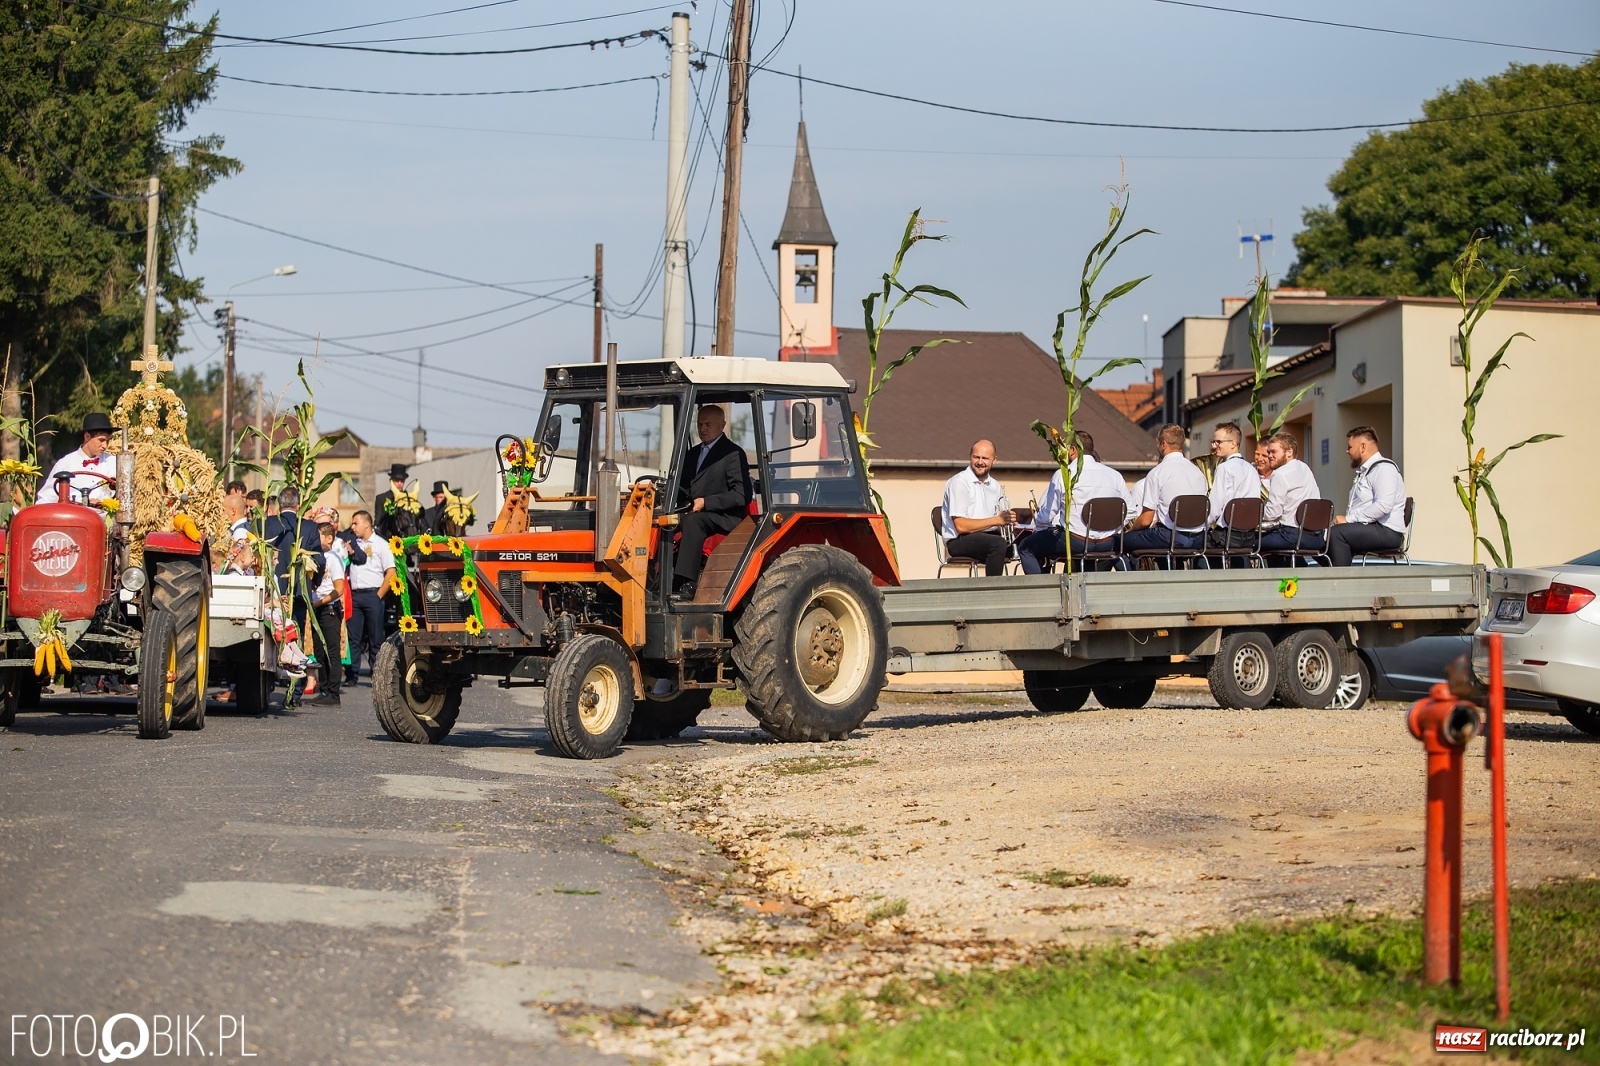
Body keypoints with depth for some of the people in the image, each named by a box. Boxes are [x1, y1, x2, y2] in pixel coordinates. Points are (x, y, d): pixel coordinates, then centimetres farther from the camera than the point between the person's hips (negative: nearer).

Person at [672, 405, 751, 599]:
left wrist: (706, 502, -17)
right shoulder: (692, 454, 24)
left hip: (723, 517, -7)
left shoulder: (733, 454, -1)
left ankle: (685, 585, -43)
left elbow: (742, 495, -10)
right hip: (691, 513, 7)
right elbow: (683, 489, 26)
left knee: (692, 521, -37)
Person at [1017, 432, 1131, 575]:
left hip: (1075, 541, -6)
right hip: (1107, 544, 6)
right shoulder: (1115, 475, 7)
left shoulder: (1063, 475, -5)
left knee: (1025, 547, 11)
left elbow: (1046, 515, -4)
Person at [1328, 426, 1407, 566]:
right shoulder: (1363, 471, 24)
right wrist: (1344, 519, -1)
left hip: (1387, 533, -10)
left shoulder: (1384, 469, -9)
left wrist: (1348, 519, -20)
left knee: (1336, 533, -27)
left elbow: (1383, 506, -23)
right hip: (1367, 528, 10)